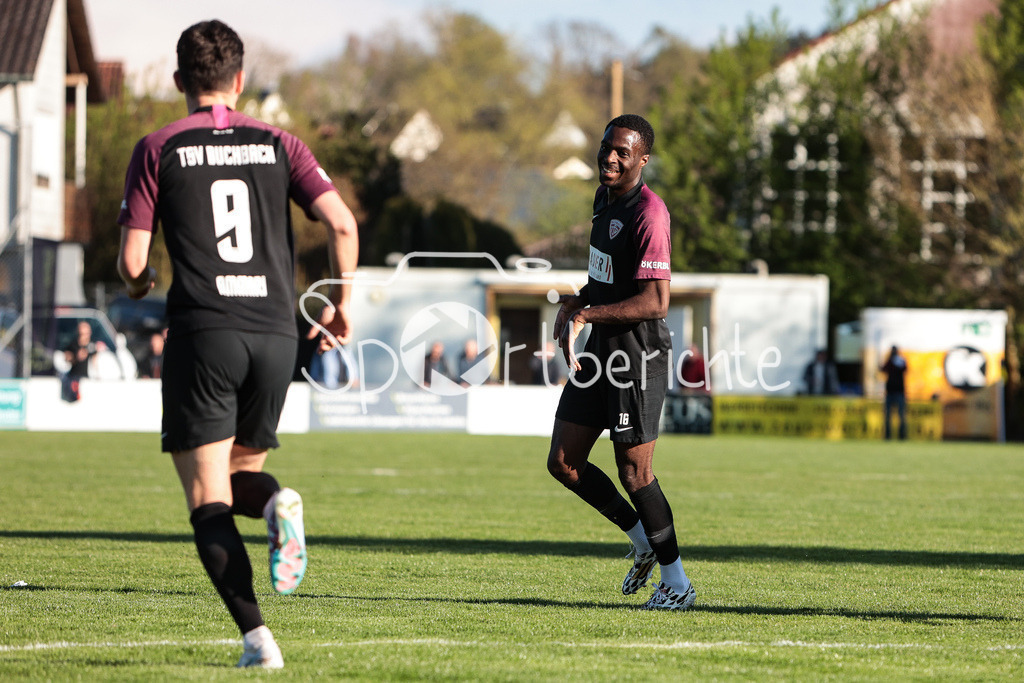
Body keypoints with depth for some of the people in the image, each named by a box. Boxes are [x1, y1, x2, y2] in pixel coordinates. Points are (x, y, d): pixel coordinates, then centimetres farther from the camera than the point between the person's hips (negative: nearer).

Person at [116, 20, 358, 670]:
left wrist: (142, 283, 24)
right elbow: (342, 223, -2)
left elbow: (132, 262, 0)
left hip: (202, 331, -3)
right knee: (241, 469, 22)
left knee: (208, 499, 0)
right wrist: (342, 303, 11)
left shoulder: (158, 149, 4)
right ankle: (277, 502, -15)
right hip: (275, 332, 3)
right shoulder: (279, 144, 10)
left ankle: (256, 635, -18)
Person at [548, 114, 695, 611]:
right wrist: (576, 303, 8)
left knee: (633, 473, -5)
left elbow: (656, 302, -24)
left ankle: (676, 583, 10)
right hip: (602, 349, 9)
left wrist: (586, 315, -25)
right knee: (564, 462, 7)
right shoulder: (605, 198, 11)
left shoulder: (648, 213, -19)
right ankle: (643, 541, 25)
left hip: (639, 354, -9)